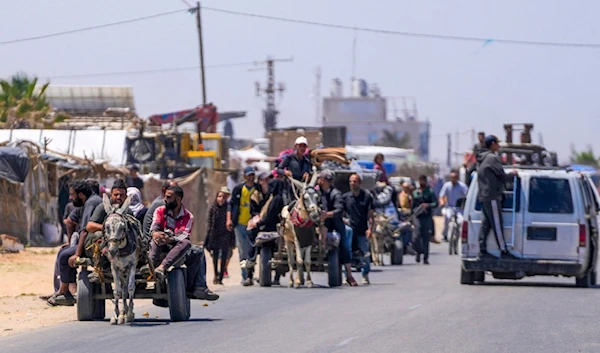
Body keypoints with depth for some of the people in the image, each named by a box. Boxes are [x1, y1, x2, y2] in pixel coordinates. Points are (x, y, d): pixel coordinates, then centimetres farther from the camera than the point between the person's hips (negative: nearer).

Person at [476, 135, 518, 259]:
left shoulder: (481, 159, 17)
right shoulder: (492, 158, -13)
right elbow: (502, 176, -12)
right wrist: (513, 174, 5)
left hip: (483, 196, 9)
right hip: (492, 196, -9)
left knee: (485, 224, 8)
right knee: (497, 225, -6)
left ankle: (482, 250, 6)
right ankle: (503, 251, -4)